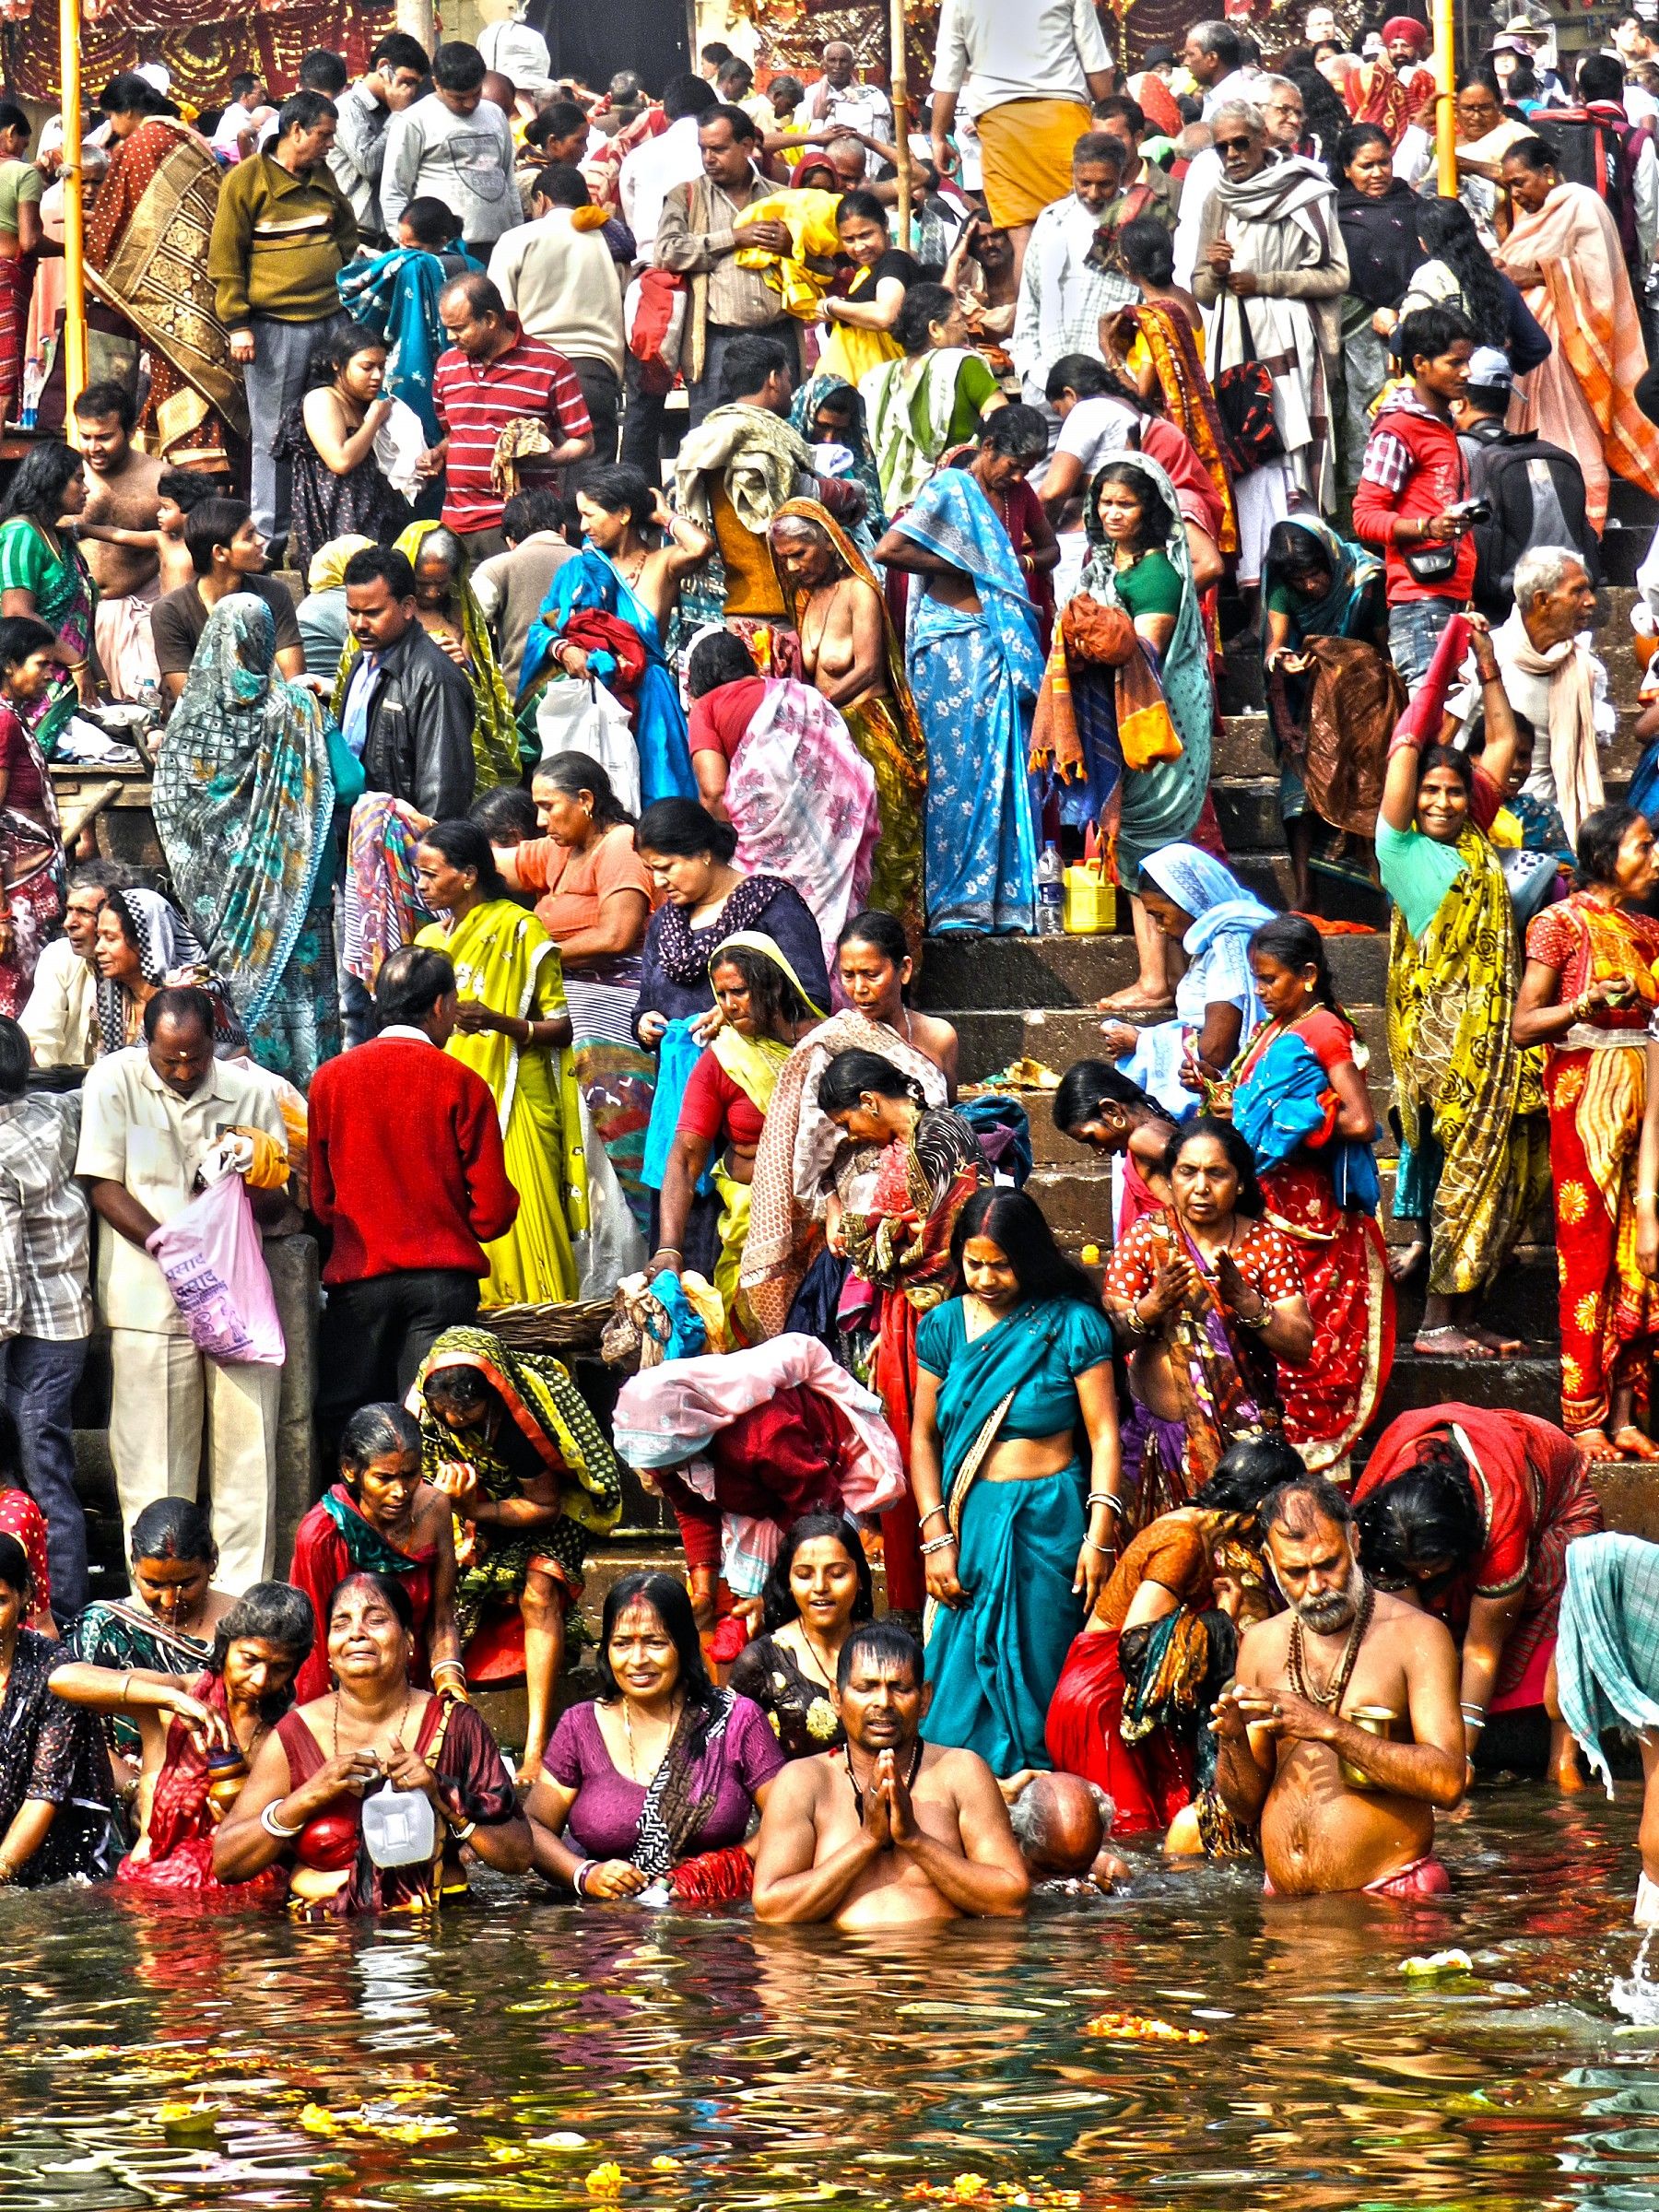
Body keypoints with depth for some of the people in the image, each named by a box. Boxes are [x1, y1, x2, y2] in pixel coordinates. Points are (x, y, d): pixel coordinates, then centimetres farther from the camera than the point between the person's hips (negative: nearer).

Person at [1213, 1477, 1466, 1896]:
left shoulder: (1415, 1634, 2)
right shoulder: (1260, 1645, 16)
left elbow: (1447, 1783, -10)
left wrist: (1330, 1730, -16)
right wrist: (1233, 1742, -3)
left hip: (1391, 1893, -6)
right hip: (1287, 1908, 6)